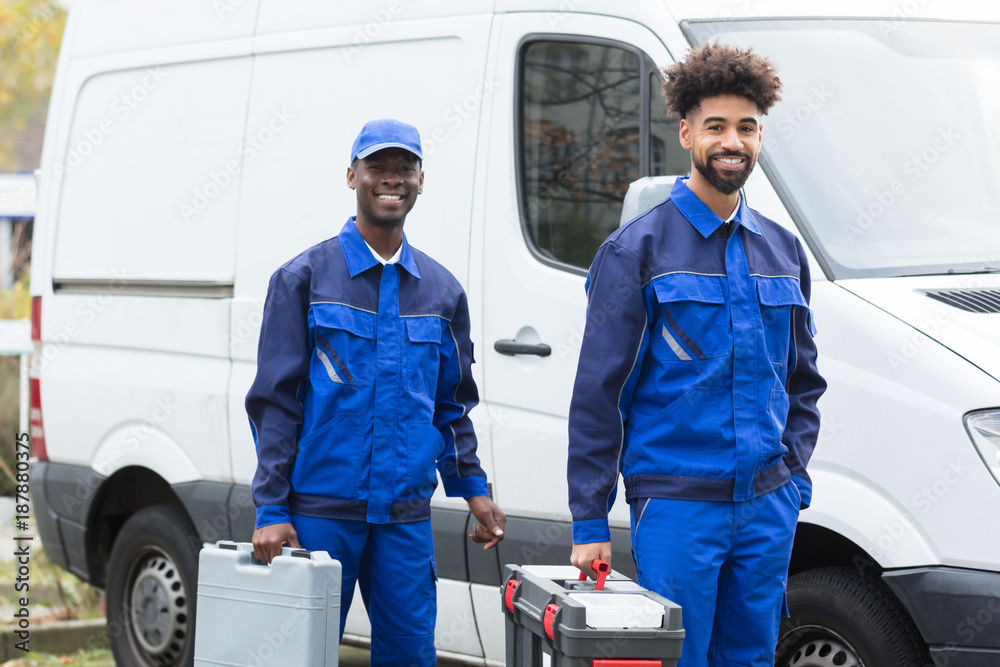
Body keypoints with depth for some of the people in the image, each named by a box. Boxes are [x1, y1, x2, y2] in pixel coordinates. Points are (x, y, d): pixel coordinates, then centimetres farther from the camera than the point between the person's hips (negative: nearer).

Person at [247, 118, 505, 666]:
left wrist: (473, 488, 12)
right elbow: (275, 402, 0)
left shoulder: (442, 291, 14)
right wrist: (271, 509, -7)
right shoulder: (303, 278, 2)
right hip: (321, 509, -3)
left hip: (406, 517, 3)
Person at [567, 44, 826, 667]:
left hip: (768, 509, 5)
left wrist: (793, 474, 10)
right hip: (676, 505, -5)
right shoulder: (636, 251, -3)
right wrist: (590, 523, -8)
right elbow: (598, 395, -4)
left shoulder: (784, 251, 14)